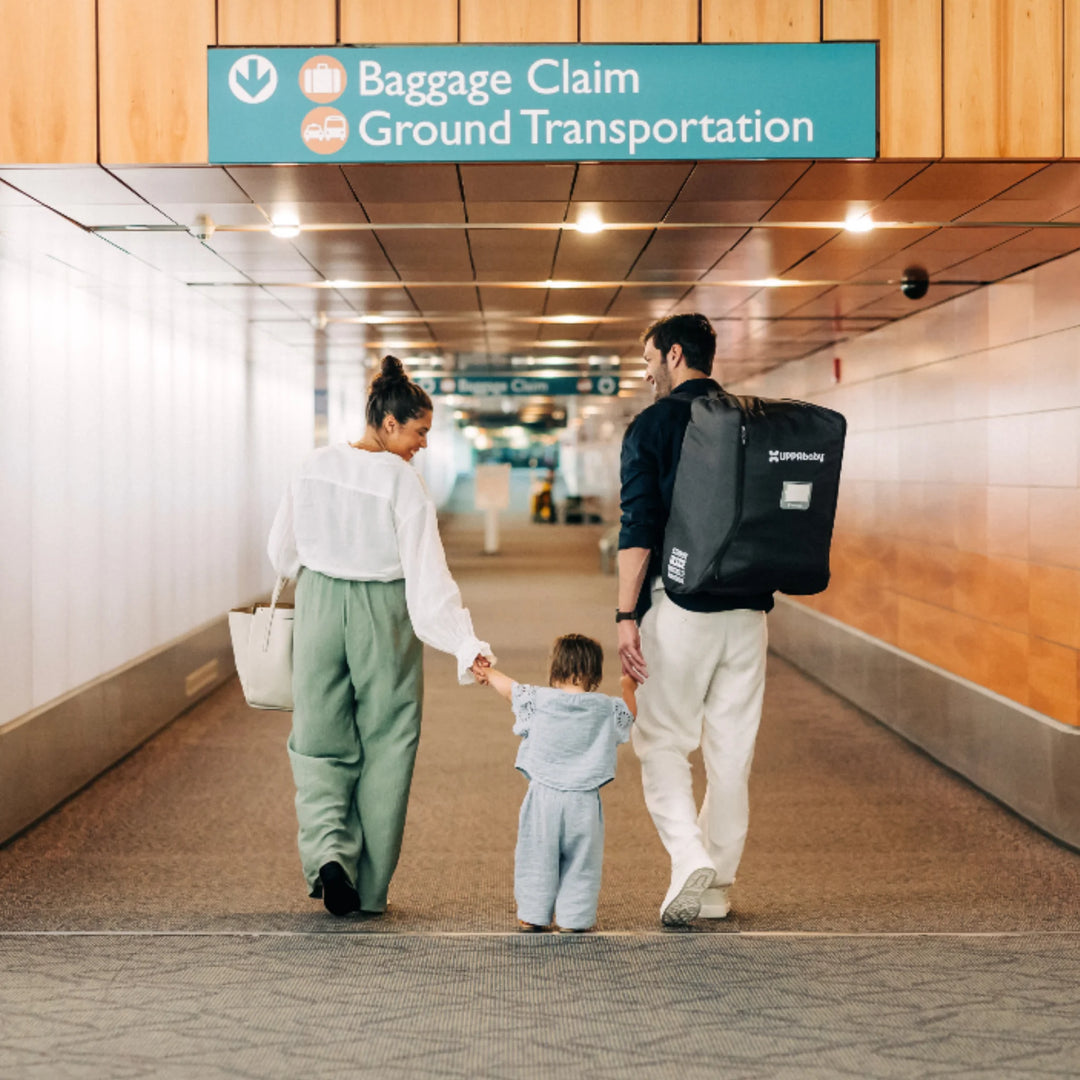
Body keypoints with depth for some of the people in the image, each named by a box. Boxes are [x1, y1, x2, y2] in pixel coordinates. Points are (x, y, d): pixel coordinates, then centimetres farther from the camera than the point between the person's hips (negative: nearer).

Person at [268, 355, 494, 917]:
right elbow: (427, 575, -20)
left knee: (321, 740, 13)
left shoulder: (314, 466, -1)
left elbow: (282, 552, 9)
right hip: (383, 616, -3)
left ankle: (327, 848, -12)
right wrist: (466, 645, -20)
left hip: (320, 609, 3)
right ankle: (369, 889, 15)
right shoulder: (403, 482, -15)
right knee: (385, 745, 10)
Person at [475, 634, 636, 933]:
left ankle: (532, 914, 16)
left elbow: (511, 688, 13)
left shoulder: (539, 699, -4)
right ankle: (573, 917, 9)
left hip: (543, 796, 0)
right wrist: (628, 688, 39)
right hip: (583, 801, 0)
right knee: (580, 861, 9)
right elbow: (629, 714, 19)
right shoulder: (605, 708, -1)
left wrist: (488, 673, 33)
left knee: (537, 856, 11)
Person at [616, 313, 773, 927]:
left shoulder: (653, 425, -4)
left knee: (663, 742, 6)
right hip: (747, 609, 4)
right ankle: (717, 889, 16)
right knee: (733, 749, 9)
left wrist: (626, 614, -10)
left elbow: (639, 528, -10)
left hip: (679, 605, -4)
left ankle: (691, 860, -14)